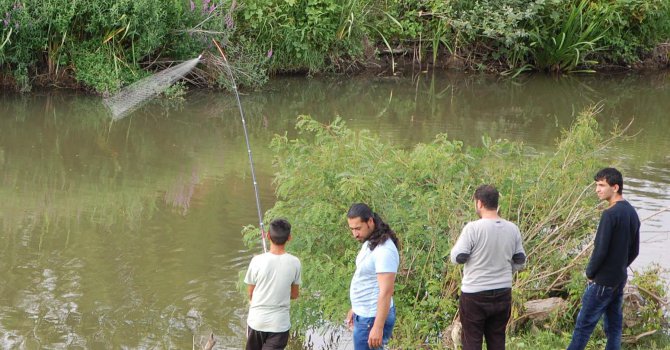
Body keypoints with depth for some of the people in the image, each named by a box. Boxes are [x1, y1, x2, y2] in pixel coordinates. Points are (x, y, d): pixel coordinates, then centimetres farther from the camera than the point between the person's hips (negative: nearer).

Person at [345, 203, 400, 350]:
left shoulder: (384, 250, -23)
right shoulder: (369, 243, 9)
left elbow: (386, 292, -27)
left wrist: (378, 327, -29)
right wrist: (355, 308, 23)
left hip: (373, 318, -10)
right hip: (364, 314, 10)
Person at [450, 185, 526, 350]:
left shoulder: (473, 228, -17)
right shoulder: (512, 229, 0)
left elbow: (458, 257, -13)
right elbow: (520, 260, 8)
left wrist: (457, 244, 6)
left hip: (475, 295, -5)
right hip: (503, 293, 5)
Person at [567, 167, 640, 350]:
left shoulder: (610, 214, -20)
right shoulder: (632, 213, 8)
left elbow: (600, 250, -20)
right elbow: (634, 251, 15)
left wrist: (590, 273, -6)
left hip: (603, 281, -9)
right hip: (620, 280, 9)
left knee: (584, 324, -1)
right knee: (614, 325, 12)